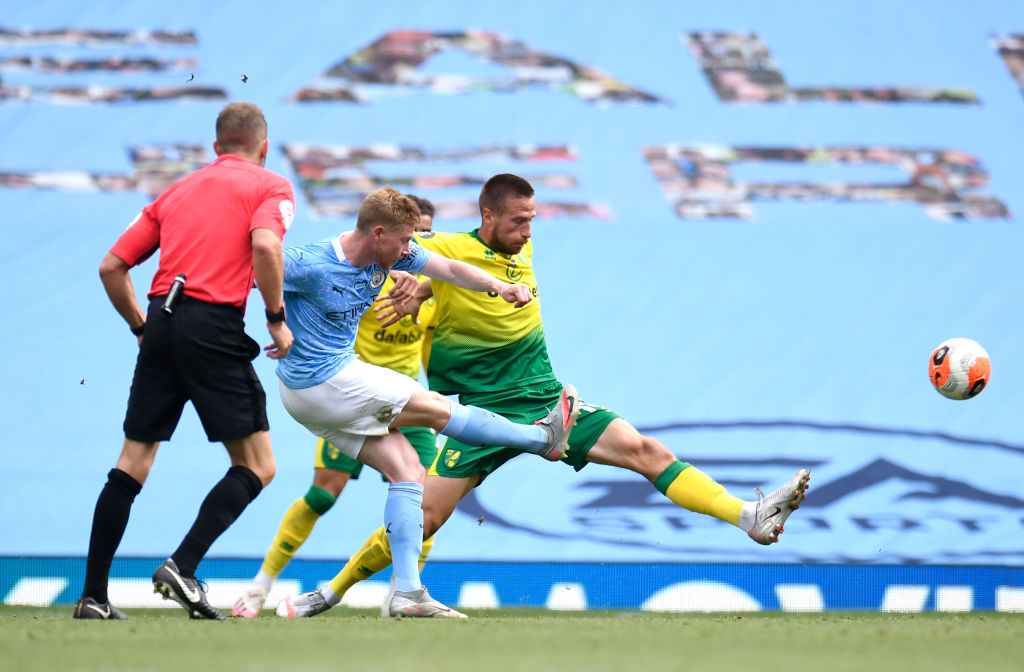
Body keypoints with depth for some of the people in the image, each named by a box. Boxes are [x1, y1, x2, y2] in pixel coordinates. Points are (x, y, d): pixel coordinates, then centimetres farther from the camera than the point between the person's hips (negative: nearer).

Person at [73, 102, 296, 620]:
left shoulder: (177, 190, 22)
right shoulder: (270, 187, 7)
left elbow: (111, 267, 17)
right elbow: (265, 245, -15)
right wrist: (277, 318, -5)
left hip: (162, 320, 6)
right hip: (215, 325, -6)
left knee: (132, 465, 12)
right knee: (257, 466, 2)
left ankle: (93, 594, 9)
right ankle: (182, 567, -13)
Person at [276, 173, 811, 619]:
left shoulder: (522, 250, 6)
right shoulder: (447, 252, -11)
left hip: (546, 401, 5)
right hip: (485, 414, -4)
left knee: (645, 450, -10)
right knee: (424, 517, -10)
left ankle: (750, 518, -17)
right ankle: (332, 592, 9)